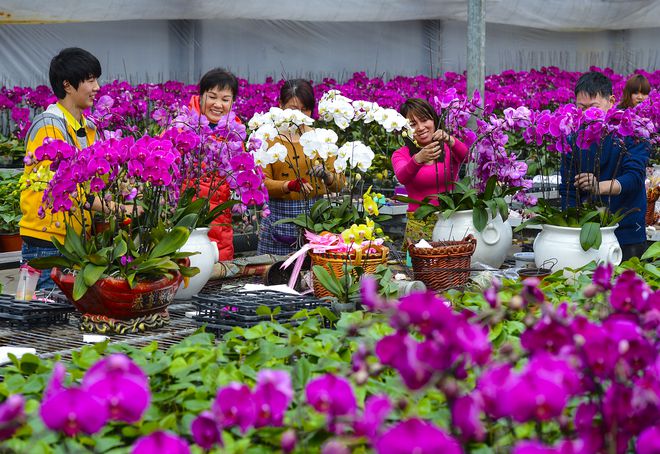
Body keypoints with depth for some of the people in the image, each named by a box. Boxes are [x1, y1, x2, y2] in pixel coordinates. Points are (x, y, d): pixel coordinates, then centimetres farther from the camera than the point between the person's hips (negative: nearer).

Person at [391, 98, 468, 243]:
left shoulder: (449, 149, 9)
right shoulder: (401, 154, 7)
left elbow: (465, 154, -14)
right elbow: (402, 177, -15)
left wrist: (449, 140, -33)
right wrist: (418, 159, -34)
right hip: (419, 225, -1)